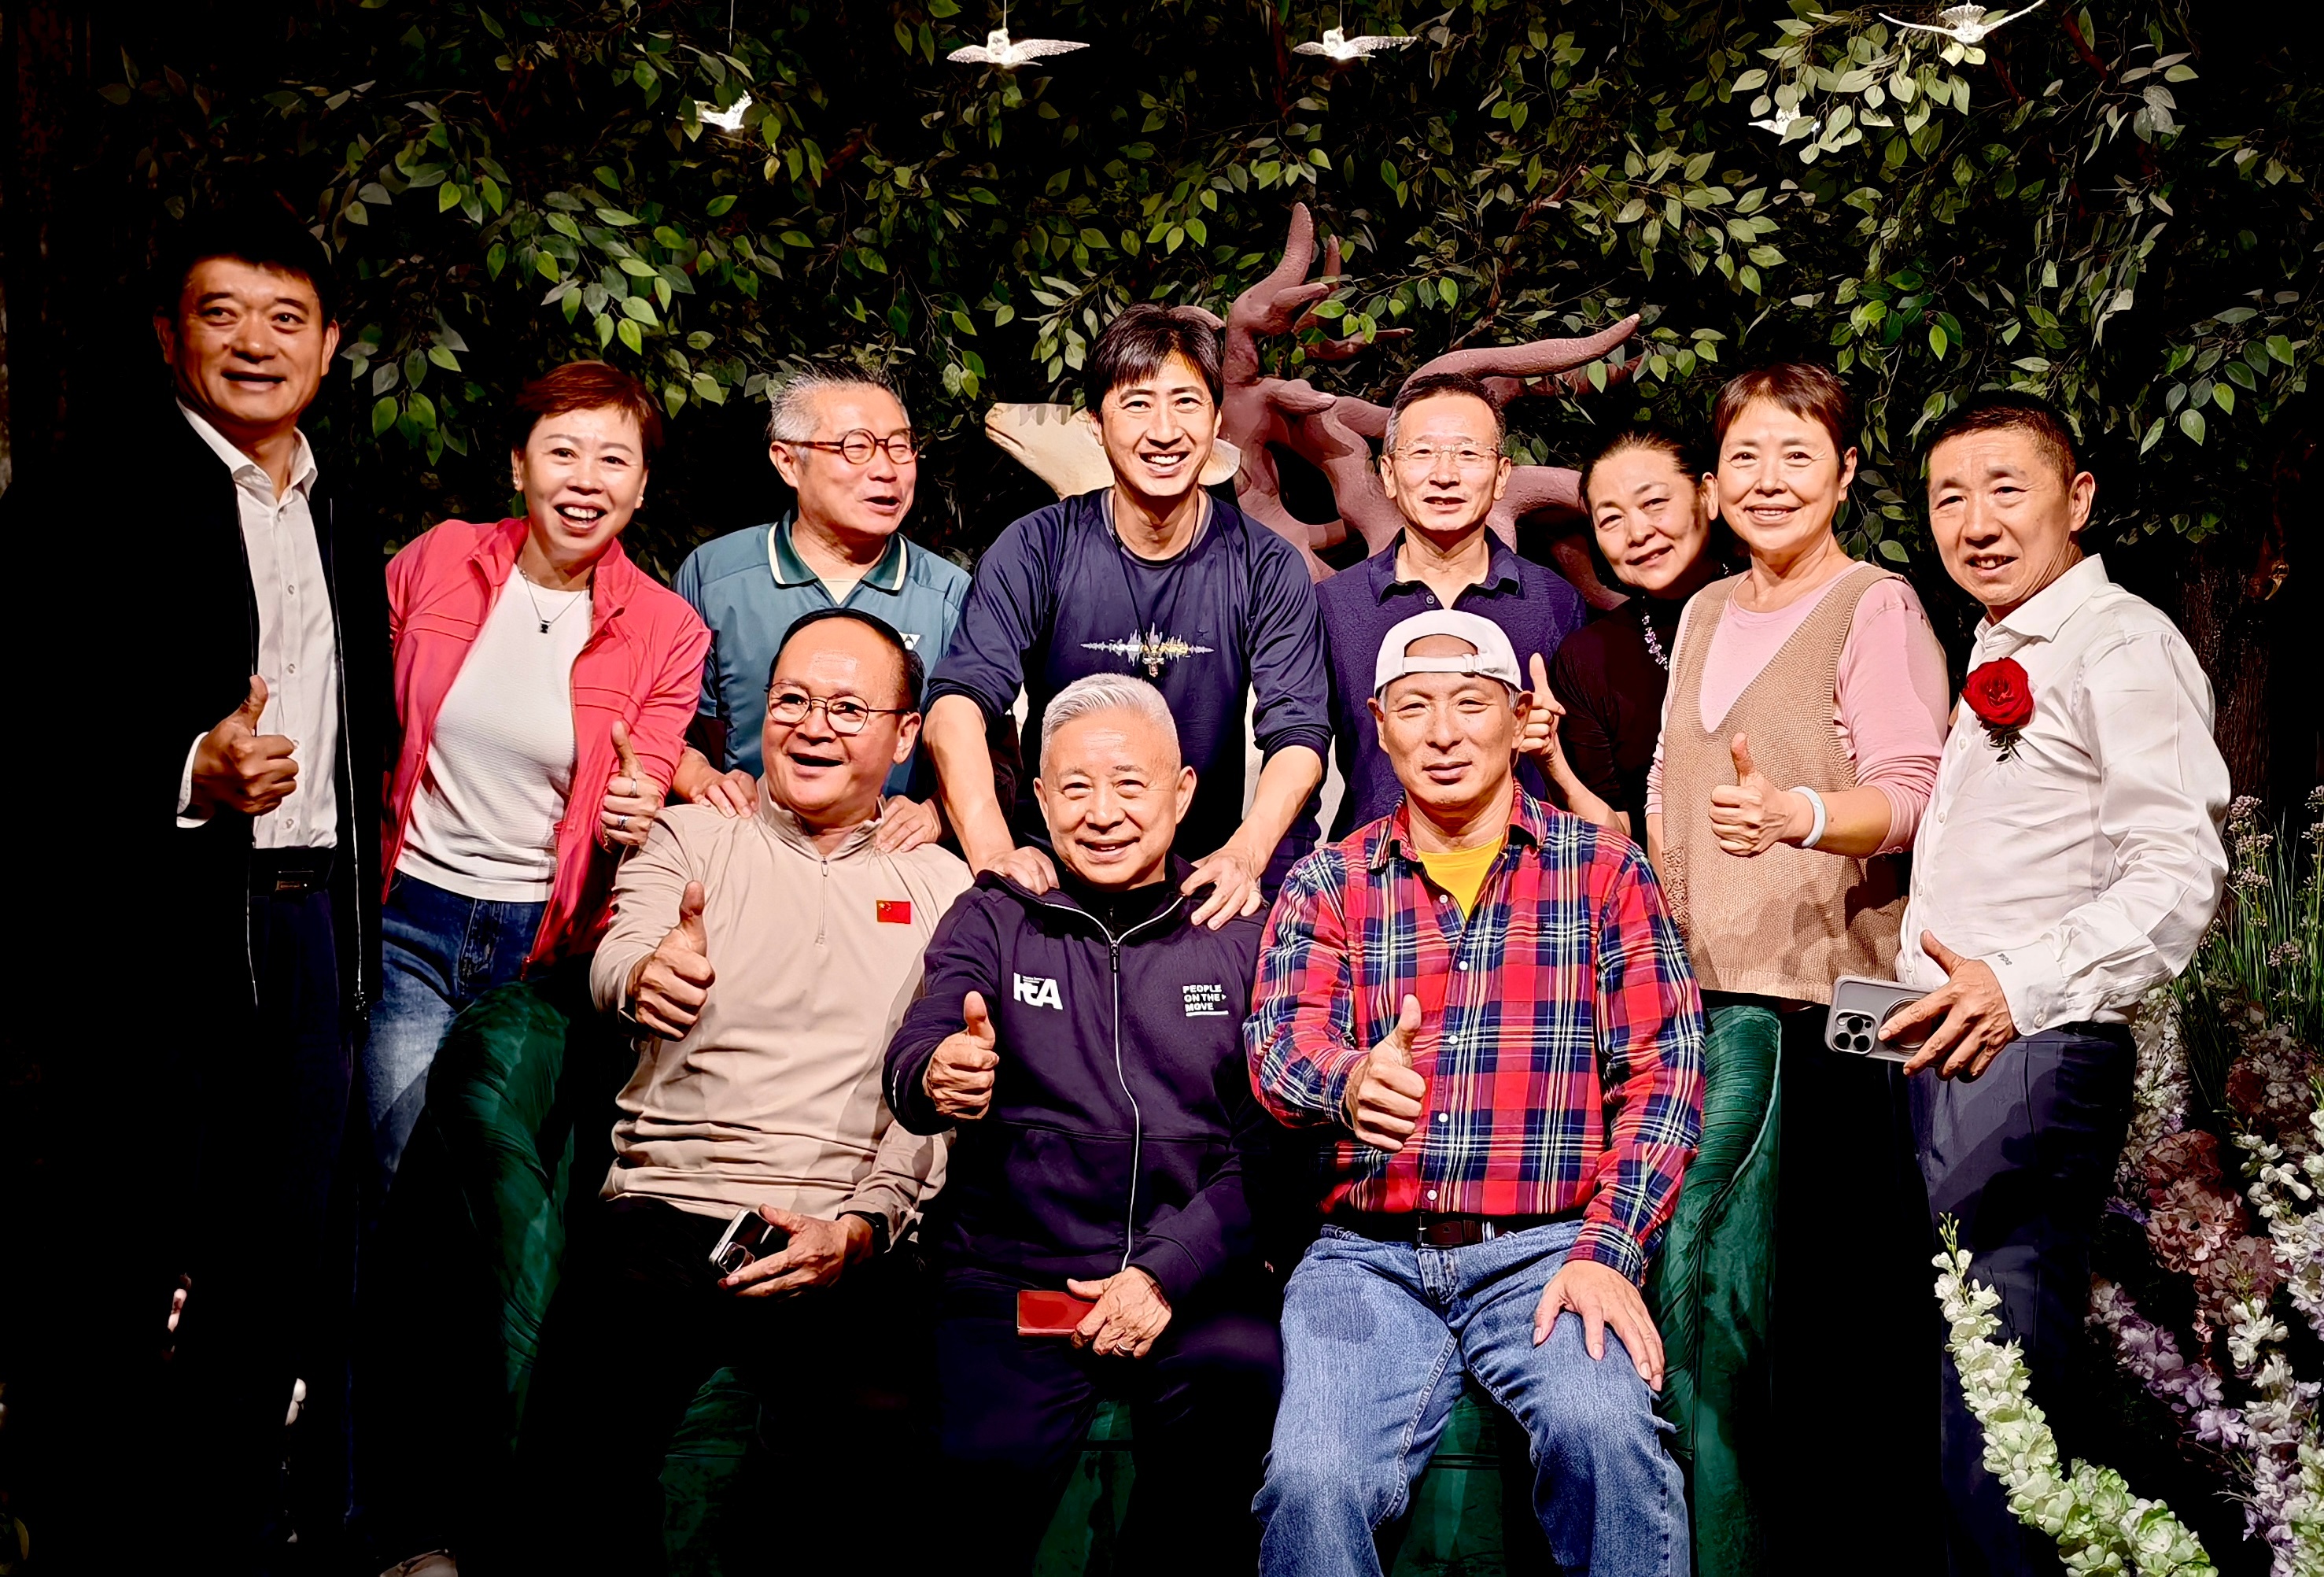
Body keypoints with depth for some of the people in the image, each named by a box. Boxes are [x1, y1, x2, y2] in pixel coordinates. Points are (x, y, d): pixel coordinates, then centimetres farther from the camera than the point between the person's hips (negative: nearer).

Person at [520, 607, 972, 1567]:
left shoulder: (939, 888, 13)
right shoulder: (692, 839, 13)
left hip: (841, 1234, 0)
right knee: (579, 1440, -18)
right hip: (662, 1205, 0)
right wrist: (644, 975, -30)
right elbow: (614, 963, -6)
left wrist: (860, 1227, -9)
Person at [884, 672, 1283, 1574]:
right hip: (1011, 1270, 0)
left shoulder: (1237, 939, 11)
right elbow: (912, 1063, -5)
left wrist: (1167, 1270, -10)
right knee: (991, 1462, -27)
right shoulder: (991, 922, 12)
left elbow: (1266, 1148, 4)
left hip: (1193, 1272, 1)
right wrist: (936, 1079, -30)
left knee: (1242, 1380, -29)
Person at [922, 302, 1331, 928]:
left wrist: (1245, 853, -28)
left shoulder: (1267, 568, -1)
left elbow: (1298, 733, -8)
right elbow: (958, 698, -14)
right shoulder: (1038, 549, -3)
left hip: (1204, 874, 2)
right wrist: (993, 851, -31)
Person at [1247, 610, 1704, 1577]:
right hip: (1368, 1255, 1)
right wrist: (1350, 1084, -28)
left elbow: (1660, 1069, 2)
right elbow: (1281, 1045, -2)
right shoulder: (1326, 886, 11)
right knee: (1313, 1480, -23)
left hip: (1546, 1249, 0)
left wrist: (1608, 1251, -11)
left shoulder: (1604, 871, 9)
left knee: (1603, 1431, -30)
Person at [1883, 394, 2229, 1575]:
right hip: (1948, 1055, 9)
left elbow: (2180, 874, -19)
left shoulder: (2123, 645, -7)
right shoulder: (1995, 662, 21)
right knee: (1960, 1390, 14)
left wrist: (2019, 986, -30)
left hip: (2034, 1061, -9)